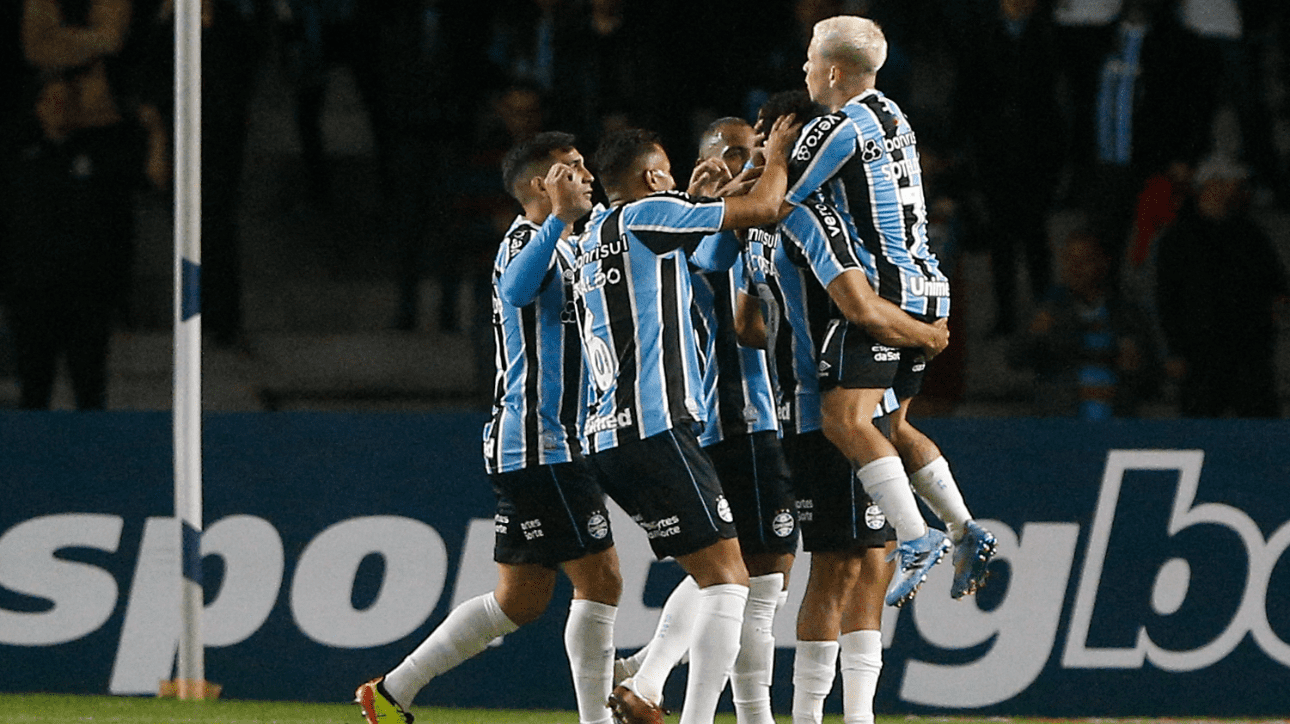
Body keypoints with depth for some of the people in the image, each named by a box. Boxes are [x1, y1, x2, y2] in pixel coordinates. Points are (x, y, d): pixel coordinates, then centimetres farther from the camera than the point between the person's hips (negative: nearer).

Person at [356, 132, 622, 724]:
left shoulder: (555, 246, 21)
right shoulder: (526, 239, -10)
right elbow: (517, 290, -33)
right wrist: (559, 217, -37)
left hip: (526, 448, 10)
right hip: (541, 447, -10)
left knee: (520, 599, 11)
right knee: (600, 581, -10)